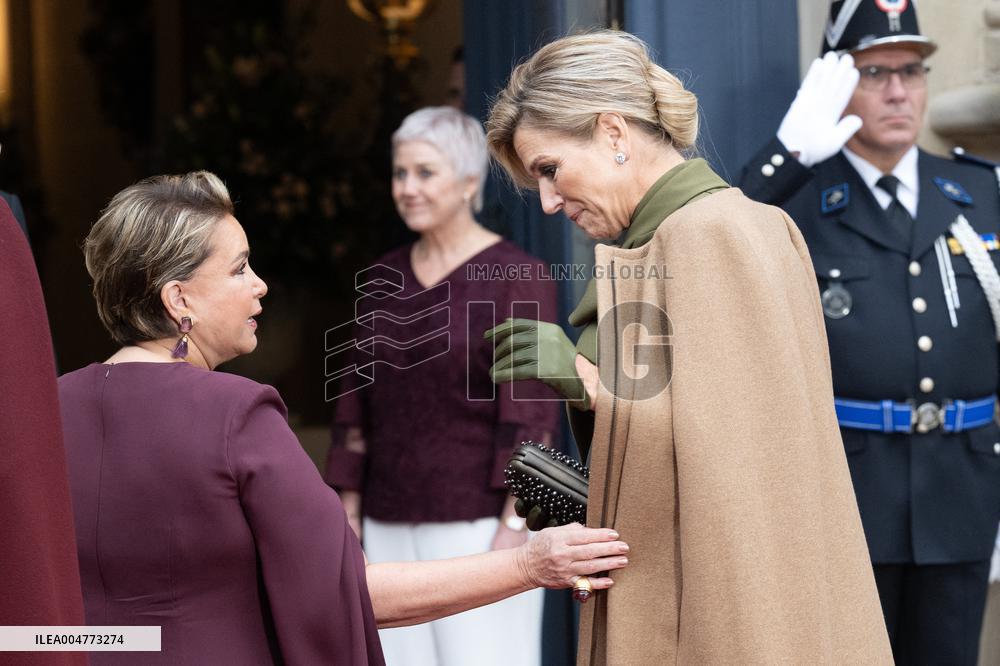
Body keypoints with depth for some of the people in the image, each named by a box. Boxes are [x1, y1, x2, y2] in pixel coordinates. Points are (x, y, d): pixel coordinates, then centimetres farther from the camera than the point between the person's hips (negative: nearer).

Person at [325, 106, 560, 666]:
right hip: (393, 528, 6)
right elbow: (358, 409, 13)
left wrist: (514, 529, -16)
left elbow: (531, 414, -11)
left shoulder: (519, 277, -6)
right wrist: (350, 519, 10)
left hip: (480, 522, -6)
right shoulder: (384, 279, 11)